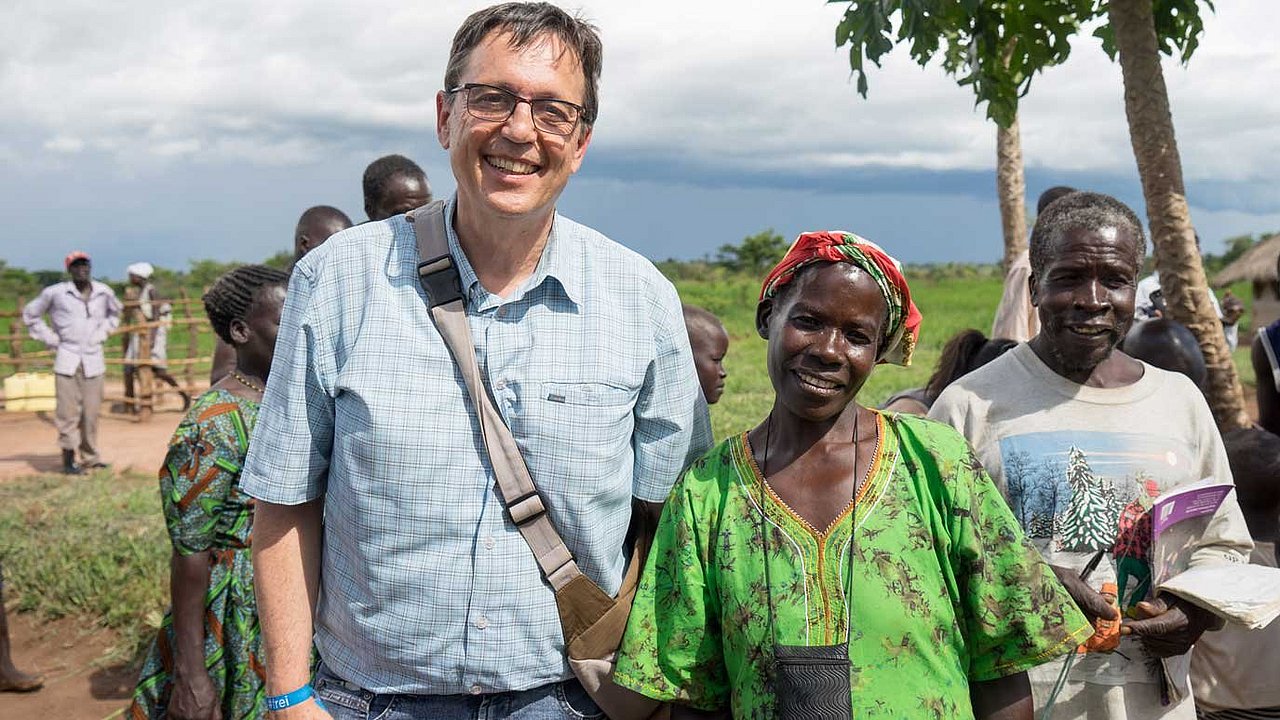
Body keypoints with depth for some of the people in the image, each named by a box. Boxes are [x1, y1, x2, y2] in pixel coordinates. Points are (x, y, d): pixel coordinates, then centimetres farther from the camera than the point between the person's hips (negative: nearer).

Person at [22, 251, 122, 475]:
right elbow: (30, 314, 10)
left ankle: (90, 458, 16)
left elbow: (114, 312, 27)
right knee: (68, 411, -3)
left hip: (94, 360, 3)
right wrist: (50, 339, 3)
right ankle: (68, 460, 5)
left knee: (91, 412, 5)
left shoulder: (104, 292, 5)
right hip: (67, 360, -3)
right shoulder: (55, 293, -3)